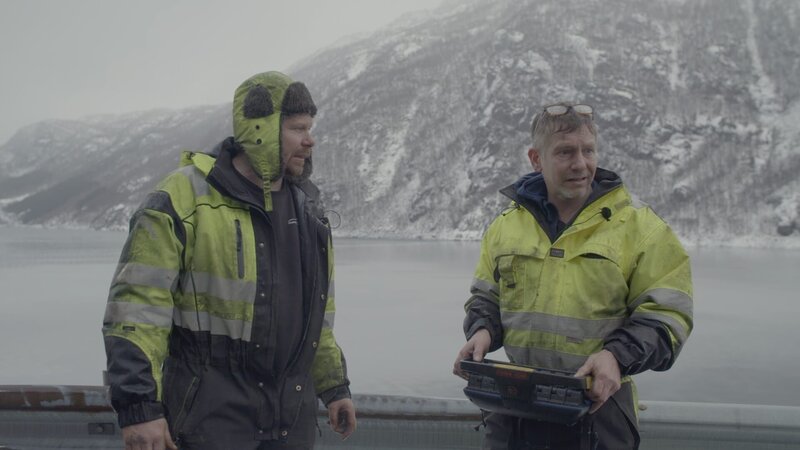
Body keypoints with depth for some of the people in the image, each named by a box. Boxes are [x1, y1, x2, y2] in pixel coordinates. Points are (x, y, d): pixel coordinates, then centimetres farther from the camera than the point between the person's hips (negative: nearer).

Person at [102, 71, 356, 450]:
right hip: (211, 414, -6)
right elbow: (137, 305, -15)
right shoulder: (184, 198, -12)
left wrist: (334, 386, 17)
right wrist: (138, 407, -19)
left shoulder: (305, 205, 9)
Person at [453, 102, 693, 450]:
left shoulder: (638, 226, -4)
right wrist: (482, 330, -4)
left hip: (597, 404, -3)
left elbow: (665, 314, -6)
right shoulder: (506, 225, 7)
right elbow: (486, 297, 17)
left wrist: (618, 356, -22)